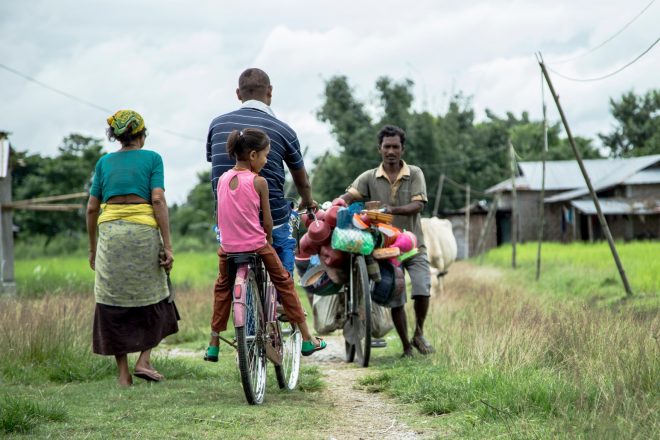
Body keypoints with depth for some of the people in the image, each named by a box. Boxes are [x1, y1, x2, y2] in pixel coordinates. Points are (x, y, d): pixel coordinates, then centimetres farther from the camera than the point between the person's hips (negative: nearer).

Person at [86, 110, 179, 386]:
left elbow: (92, 208, 12)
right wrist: (167, 246, -7)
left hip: (109, 232, 2)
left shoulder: (104, 162, 13)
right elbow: (158, 200, -6)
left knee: (114, 304, 7)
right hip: (143, 230, -2)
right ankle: (144, 360, 4)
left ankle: (123, 374, 7)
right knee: (151, 299, 16)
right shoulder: (152, 158, 4)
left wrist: (92, 248, 21)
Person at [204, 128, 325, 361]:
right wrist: (269, 240, 13)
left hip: (228, 248, 4)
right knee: (284, 282, 13)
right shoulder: (258, 182, -9)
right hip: (256, 245, -4)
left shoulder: (222, 179, 4)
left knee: (222, 288, 23)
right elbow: (267, 221, -4)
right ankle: (306, 339, 17)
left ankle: (213, 346, 21)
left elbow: (221, 217, 11)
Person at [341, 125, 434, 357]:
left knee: (422, 290, -17)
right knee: (395, 299, 2)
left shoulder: (415, 174, 1)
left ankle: (419, 334, 9)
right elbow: (349, 196, -13)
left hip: (413, 244, -1)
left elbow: (418, 205, -12)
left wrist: (392, 210, -29)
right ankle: (406, 346, 18)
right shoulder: (369, 177, 2)